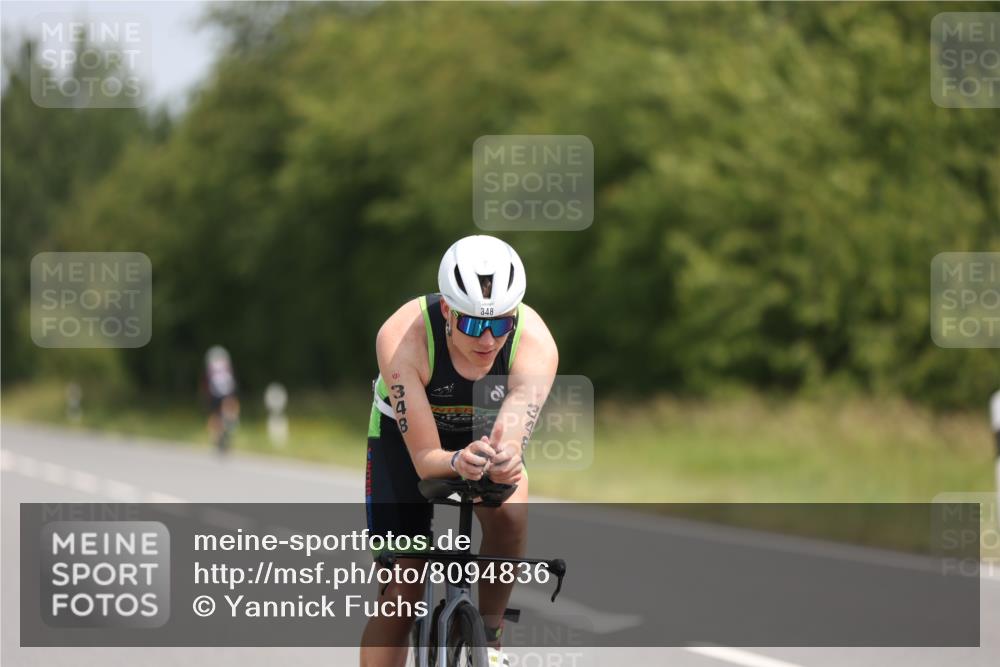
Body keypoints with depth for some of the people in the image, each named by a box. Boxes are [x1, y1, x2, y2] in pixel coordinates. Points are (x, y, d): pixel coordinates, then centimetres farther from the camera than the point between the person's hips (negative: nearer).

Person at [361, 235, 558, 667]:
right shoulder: (402, 337, -37)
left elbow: (516, 424, -47)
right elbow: (425, 459, -37)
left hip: (486, 432, 1)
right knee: (403, 591, -9)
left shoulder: (535, 342, -33)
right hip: (405, 437, -1)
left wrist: (505, 454, -71)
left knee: (509, 515, -31)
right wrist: (458, 462, -60)